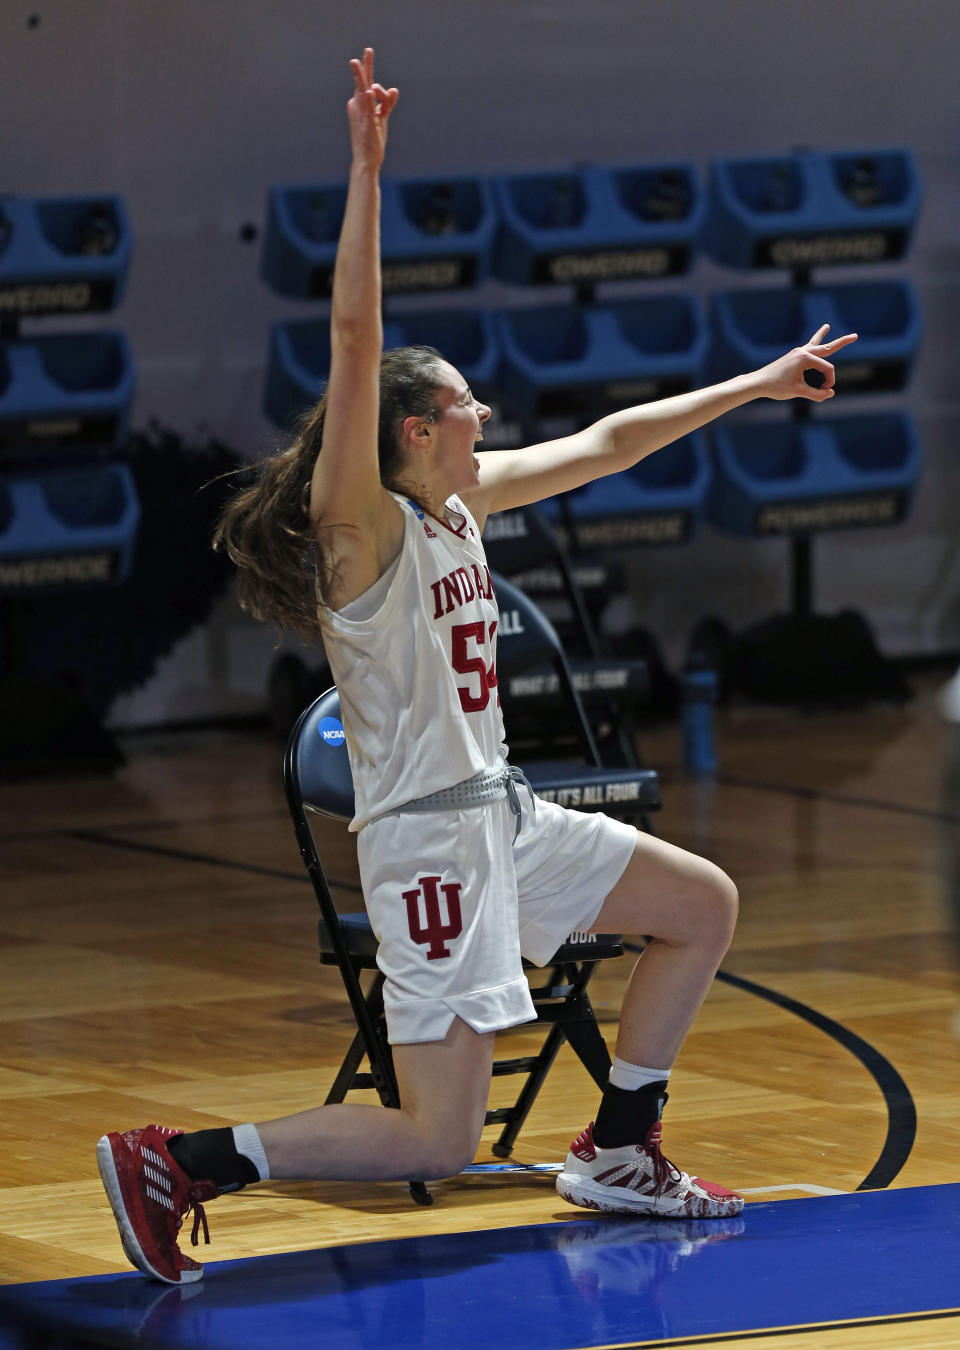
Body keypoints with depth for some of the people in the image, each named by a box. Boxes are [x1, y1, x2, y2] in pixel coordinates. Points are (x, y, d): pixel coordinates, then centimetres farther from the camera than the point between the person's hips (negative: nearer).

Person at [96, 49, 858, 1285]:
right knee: (436, 1145, -13)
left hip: (503, 816, 10)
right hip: (427, 839, -10)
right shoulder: (361, 524, -15)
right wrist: (367, 172, -36)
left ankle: (616, 1151, 27)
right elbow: (354, 344, -28)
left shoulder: (460, 501, 9)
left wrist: (756, 387, 23)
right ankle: (175, 1167, -6)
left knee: (705, 907, 19)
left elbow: (605, 445, 18)